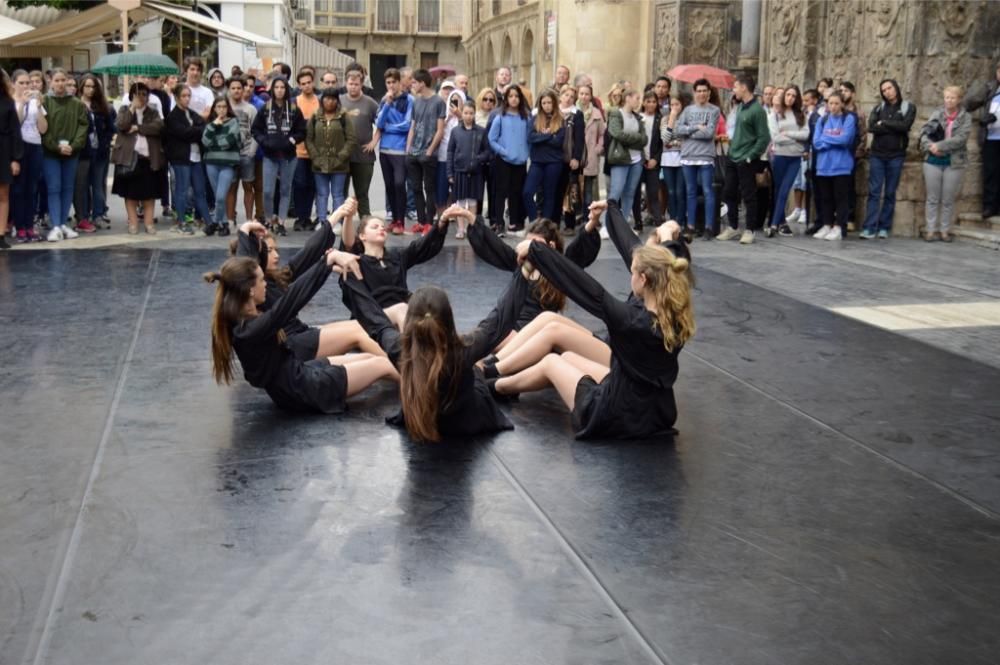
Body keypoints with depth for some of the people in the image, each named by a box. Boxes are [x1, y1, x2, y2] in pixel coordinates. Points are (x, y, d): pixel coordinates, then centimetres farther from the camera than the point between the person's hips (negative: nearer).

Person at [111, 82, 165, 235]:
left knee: (149, 192, 2)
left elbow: (158, 126, -9)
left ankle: (149, 222, 6)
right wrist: (133, 108, -9)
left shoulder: (152, 112, 11)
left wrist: (138, 127, -14)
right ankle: (133, 223, 6)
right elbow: (120, 126, -10)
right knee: (130, 192, 1)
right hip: (129, 156, -1)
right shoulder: (124, 110, 9)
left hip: (148, 156, 1)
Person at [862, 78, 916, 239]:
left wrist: (884, 123, -7)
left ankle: (884, 227, 7)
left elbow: (905, 126, -13)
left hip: (896, 156, -1)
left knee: (890, 193, 3)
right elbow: (871, 127, -7)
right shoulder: (879, 107, 9)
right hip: (877, 154, 1)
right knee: (874, 192, -4)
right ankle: (870, 228, -6)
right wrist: (894, 128, -12)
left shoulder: (908, 107, 4)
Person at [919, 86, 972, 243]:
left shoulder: (965, 118, 0)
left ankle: (945, 230, 12)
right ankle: (931, 230, 11)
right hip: (933, 161, 2)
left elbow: (961, 138, -12)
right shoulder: (936, 113, 6)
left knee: (948, 200, 4)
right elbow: (924, 132, -1)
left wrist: (940, 146, -18)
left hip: (954, 163, -2)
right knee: (933, 198, 5)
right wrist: (930, 146, -19)